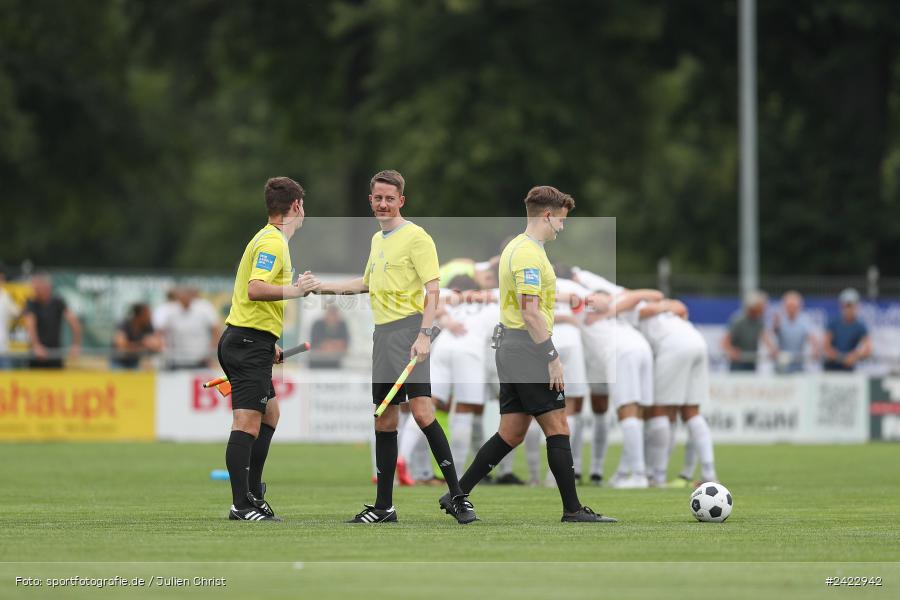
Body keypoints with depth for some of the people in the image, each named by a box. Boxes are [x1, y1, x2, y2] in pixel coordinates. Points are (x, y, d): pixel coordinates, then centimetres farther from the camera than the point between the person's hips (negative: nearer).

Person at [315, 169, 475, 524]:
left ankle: (456, 496, -15)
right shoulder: (377, 240, 19)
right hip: (382, 334, 8)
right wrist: (322, 288, 31)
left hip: (408, 329, -8)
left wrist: (424, 335, -23)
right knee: (385, 420, 8)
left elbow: (432, 289, -13)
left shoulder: (415, 237, -6)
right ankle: (383, 507, 12)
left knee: (421, 410, -18)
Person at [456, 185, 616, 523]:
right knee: (557, 428, -6)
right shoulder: (530, 254, -15)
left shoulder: (516, 247, 17)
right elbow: (530, 311, -22)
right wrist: (553, 358, -20)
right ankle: (573, 509, -4)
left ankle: (458, 494, 8)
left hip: (509, 347, 10)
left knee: (511, 434, 10)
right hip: (529, 347, -10)